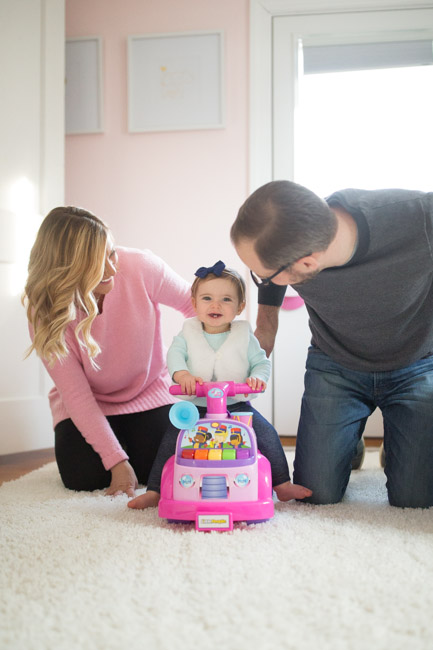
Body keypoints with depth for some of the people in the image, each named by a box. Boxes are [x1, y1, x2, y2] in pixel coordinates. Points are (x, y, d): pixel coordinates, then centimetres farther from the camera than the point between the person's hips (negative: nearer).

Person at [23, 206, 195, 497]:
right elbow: (76, 394, -21)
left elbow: (193, 302, -8)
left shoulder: (139, 266, -25)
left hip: (148, 393, 1)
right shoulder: (44, 312, -24)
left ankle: (133, 437, 20)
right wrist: (116, 461, -25)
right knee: (83, 478, -16)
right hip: (86, 404, 0)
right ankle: (116, 444, 19)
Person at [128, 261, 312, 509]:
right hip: (196, 406, 0)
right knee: (171, 440, -12)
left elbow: (261, 361, 0)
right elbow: (175, 354, -12)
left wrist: (258, 377, -23)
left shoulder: (244, 336, 2)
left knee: (267, 433, -13)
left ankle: (282, 484, 3)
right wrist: (182, 373, -34)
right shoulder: (188, 333, 2)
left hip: (236, 405, 0)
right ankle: (154, 490, 2)